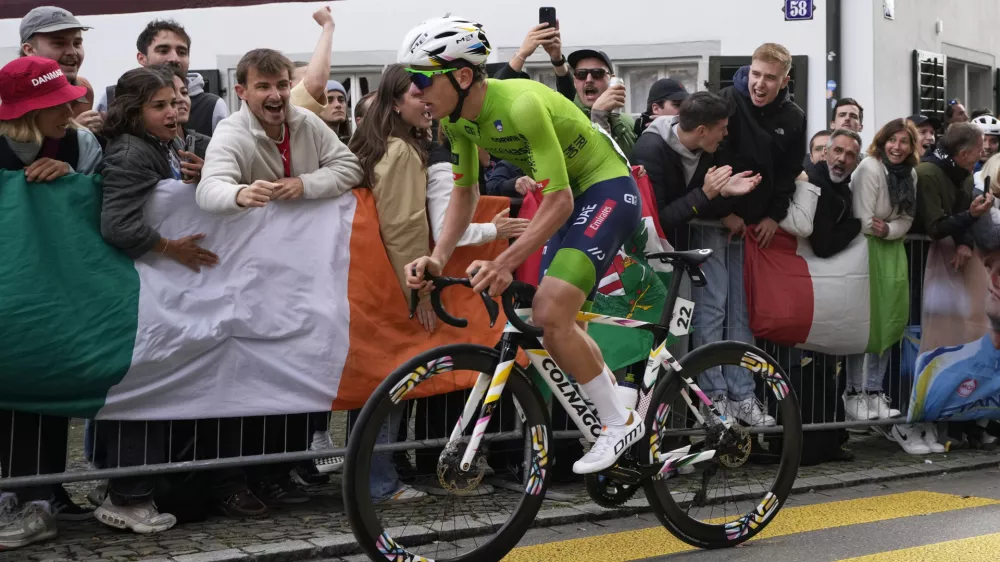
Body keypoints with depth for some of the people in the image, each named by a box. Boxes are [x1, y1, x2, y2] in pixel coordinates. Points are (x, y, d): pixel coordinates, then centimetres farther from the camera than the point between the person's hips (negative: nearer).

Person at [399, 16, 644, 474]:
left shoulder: (520, 104, -31)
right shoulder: (458, 119, -5)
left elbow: (558, 201, -30)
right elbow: (464, 193, 5)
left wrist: (506, 262, -34)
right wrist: (438, 257, -9)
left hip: (608, 190, -9)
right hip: (570, 197, 9)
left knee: (550, 315, -20)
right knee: (556, 324, 12)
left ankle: (620, 423, -4)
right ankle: (625, 401, 30)